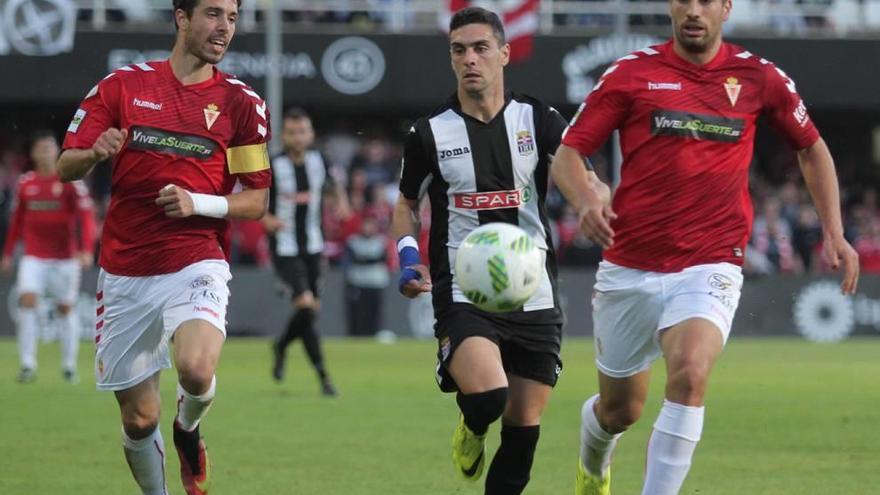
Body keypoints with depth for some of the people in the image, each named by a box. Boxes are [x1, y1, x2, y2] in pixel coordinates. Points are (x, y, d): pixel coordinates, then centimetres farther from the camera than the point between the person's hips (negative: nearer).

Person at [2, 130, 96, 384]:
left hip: (65, 258, -2)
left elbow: (86, 216, -11)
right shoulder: (25, 183, 5)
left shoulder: (70, 181, -6)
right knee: (27, 301, -15)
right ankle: (28, 365, -12)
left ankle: (69, 365, 19)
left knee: (66, 308, 6)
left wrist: (87, 250, -22)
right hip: (34, 257, 2)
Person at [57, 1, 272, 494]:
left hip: (196, 264, -1)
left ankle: (188, 430, 6)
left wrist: (199, 203, -13)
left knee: (196, 371, -29)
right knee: (139, 419, 2)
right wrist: (95, 153, -20)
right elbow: (66, 167, 3)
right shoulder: (122, 85, 4)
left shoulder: (242, 102, 4)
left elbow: (256, 201, 5)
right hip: (126, 273, 1)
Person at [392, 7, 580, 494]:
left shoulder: (537, 119, 3)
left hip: (534, 296, 2)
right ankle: (471, 429, 11)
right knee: (486, 395, -26)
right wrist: (407, 254, -2)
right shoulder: (430, 133, 2)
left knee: (523, 428, 4)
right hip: (462, 295, -2)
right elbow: (406, 204, 17)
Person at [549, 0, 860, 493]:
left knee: (689, 374, -29)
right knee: (620, 410, 13)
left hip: (710, 267, -1)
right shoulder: (631, 74, -1)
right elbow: (567, 155, 0)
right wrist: (585, 198, -22)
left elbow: (812, 148, 17)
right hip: (630, 268, 1)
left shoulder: (759, 77, 2)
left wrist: (834, 233, 8)